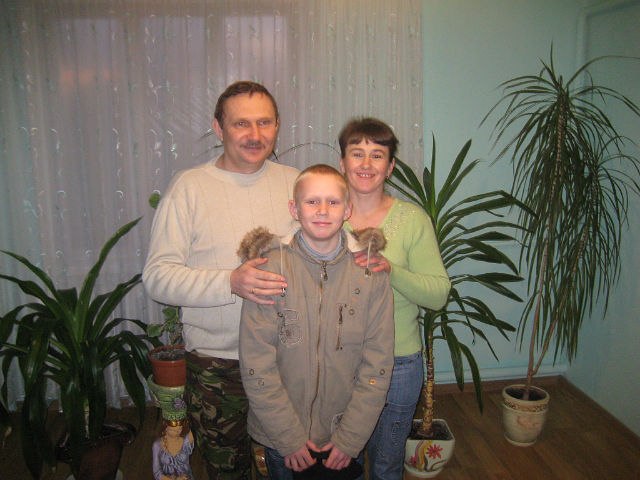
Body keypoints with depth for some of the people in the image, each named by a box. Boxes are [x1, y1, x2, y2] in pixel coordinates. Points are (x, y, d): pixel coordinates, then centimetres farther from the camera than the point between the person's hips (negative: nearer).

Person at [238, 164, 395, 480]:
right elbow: (257, 366, -13)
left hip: (345, 434, 2)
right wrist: (290, 438, -11)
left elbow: (377, 365, -7)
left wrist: (351, 440, -7)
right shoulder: (270, 268, -15)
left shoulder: (370, 270, -9)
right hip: (280, 435, -1)